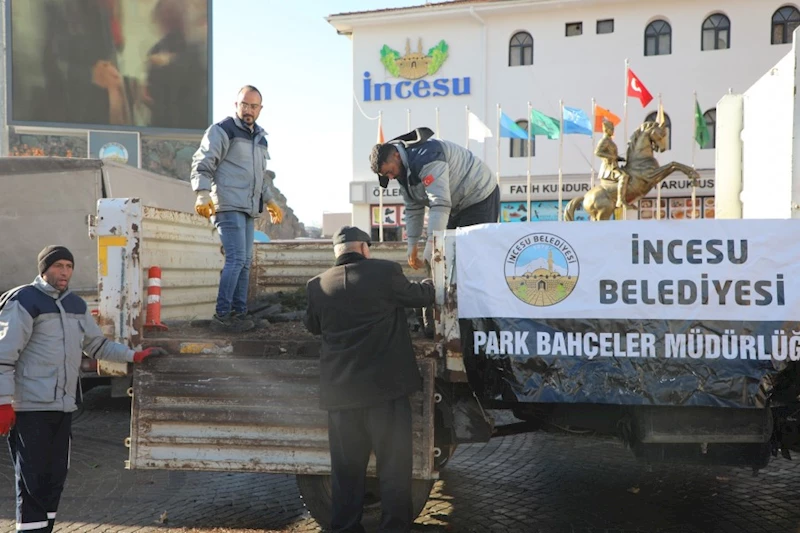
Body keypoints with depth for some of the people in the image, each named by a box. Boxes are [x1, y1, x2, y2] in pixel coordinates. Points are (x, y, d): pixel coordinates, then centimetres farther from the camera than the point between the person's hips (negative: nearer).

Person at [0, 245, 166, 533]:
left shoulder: (76, 304, 14)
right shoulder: (24, 301, -9)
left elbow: (98, 345, 24)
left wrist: (134, 355, 16)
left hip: (62, 407, 7)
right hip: (30, 408, -7)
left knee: (55, 477, 12)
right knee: (32, 482, -4)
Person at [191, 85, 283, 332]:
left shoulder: (260, 137, 22)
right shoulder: (222, 131, -3)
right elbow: (202, 164, -9)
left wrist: (270, 201, 28)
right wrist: (202, 195, -20)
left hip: (248, 209, 8)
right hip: (228, 205, -8)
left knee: (245, 261, 9)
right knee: (236, 259, -15)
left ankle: (239, 313, 15)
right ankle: (222, 316, -10)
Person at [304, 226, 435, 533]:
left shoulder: (317, 285, 2)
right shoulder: (385, 271, -7)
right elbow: (422, 297, 8)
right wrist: (429, 283, 29)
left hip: (340, 390, 3)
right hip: (385, 385, -3)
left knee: (346, 467, 13)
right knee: (394, 465, 7)